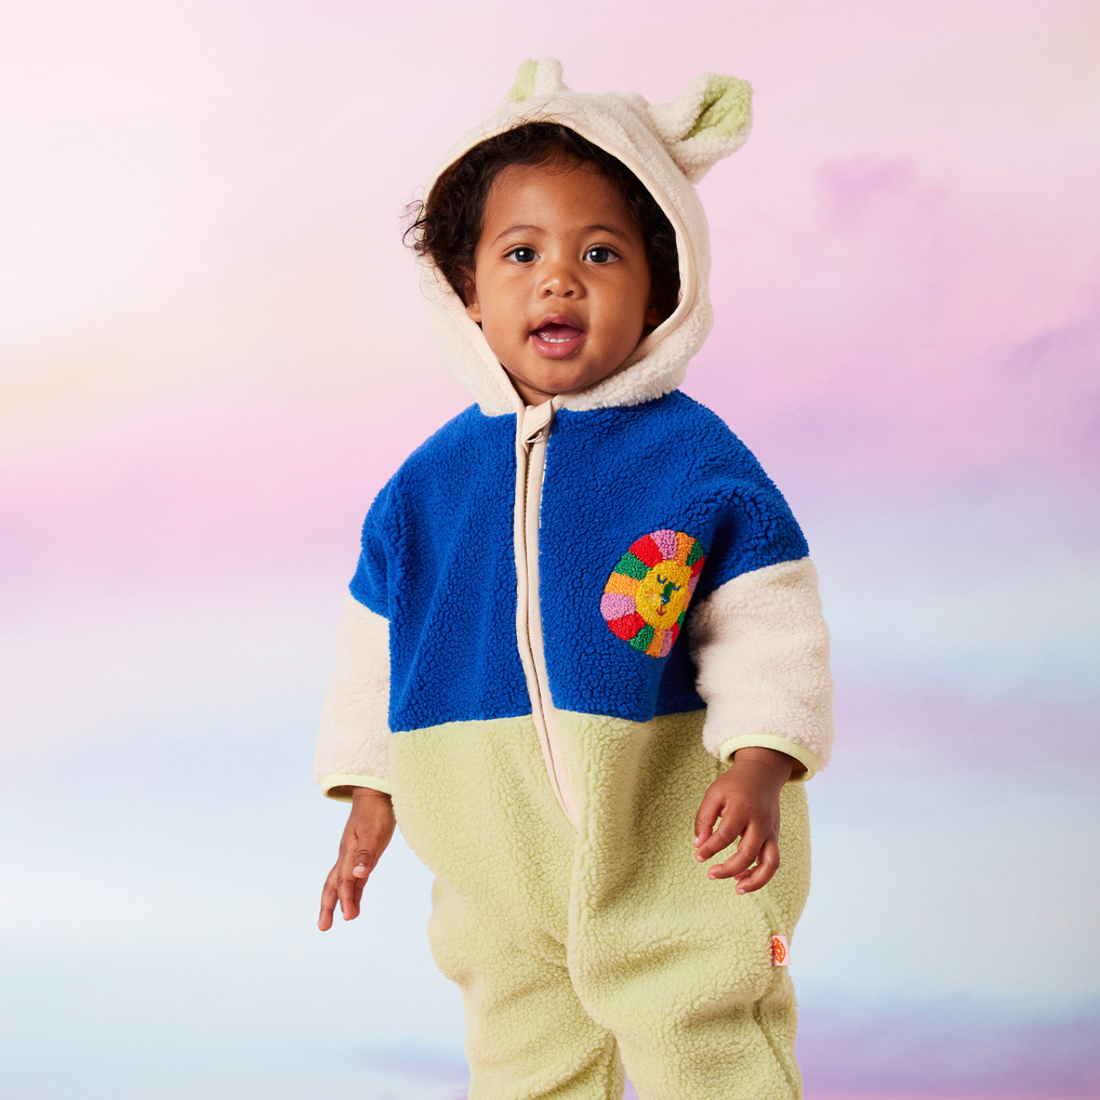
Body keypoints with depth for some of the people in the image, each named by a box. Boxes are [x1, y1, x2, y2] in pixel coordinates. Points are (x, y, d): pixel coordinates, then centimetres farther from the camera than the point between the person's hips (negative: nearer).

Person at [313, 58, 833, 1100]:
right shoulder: (430, 481, 2)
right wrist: (369, 789, 13)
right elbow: (377, 640, 11)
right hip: (501, 866, 4)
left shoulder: (699, 461, -9)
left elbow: (769, 625, -9)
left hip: (674, 855, -4)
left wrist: (761, 763, -20)